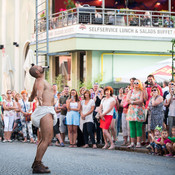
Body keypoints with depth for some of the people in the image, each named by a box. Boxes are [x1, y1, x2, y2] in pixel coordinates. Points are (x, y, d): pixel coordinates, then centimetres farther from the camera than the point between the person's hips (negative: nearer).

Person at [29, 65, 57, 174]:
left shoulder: (38, 82, 18)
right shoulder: (41, 81, -12)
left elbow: (32, 97, 36)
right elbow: (39, 91, -36)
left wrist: (31, 98, 60)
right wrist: (40, 98, -58)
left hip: (47, 111, 11)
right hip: (45, 110, -11)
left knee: (47, 138, 19)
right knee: (46, 139, -14)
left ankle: (36, 162, 24)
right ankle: (37, 165, -15)